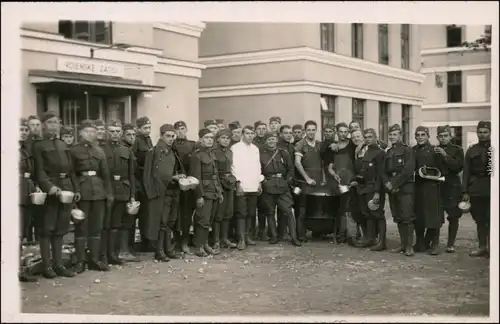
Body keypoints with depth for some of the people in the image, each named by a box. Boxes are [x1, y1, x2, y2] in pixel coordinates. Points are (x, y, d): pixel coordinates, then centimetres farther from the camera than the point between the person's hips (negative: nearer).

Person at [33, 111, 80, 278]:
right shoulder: (38, 145, -1)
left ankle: (59, 264, 15)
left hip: (66, 189, 6)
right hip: (49, 191, -6)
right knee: (47, 230, 0)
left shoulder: (63, 145, 18)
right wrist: (49, 186, -25)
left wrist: (76, 189, 7)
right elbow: (39, 171, -11)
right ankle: (46, 266, 5)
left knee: (60, 230, 10)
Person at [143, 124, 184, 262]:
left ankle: (168, 248, 22)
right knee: (162, 221, -4)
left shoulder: (172, 152, 14)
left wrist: (180, 177, 2)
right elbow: (157, 173, -14)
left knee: (170, 221, 12)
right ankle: (159, 251, 4)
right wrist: (174, 177, -19)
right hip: (162, 191, -7)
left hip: (173, 190, 7)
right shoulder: (156, 151, -9)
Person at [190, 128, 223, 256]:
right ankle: (199, 247, 1)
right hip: (205, 193, -7)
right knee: (203, 220, -7)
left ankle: (205, 244, 20)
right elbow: (196, 177, -14)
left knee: (210, 220, 11)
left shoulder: (212, 154, 15)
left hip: (214, 193, 7)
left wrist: (220, 192, 17)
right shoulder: (197, 155, -9)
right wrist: (199, 195, -18)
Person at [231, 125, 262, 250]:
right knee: (241, 214, -6)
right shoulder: (235, 148, -3)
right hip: (241, 186, -6)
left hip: (254, 187, 6)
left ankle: (247, 236, 18)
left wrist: (259, 182, 15)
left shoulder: (255, 149, 16)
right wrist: (238, 183, -13)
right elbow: (234, 166, -8)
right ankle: (241, 239, -4)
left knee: (251, 213, 8)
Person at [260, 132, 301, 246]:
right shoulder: (261, 154, 5)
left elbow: (290, 169, 10)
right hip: (268, 187, 1)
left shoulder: (284, 153, 7)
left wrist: (287, 181, 1)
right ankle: (274, 236, 15)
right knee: (270, 212, 6)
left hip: (282, 186, 0)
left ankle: (294, 237, -2)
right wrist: (262, 180, -4)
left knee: (288, 211, -6)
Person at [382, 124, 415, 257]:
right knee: (398, 218, 8)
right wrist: (387, 184, -4)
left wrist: (395, 184, -14)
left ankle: (409, 246, -4)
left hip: (405, 188, -6)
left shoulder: (407, 150, -3)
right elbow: (384, 171, 15)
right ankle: (403, 244, 15)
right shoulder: (388, 152, 17)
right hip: (392, 190, 6)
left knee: (407, 217, -8)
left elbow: (408, 170, -13)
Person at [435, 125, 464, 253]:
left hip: (453, 186, -1)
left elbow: (459, 167, -10)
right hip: (437, 186, 1)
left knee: (454, 216, 0)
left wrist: (445, 155, -17)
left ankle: (451, 244, 8)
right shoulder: (434, 150, 11)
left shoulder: (457, 150, 3)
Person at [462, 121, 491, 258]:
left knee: (490, 220, -4)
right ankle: (482, 247, 18)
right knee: (480, 220, 9)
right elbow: (466, 172, 9)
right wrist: (465, 191, 3)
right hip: (476, 190, 3)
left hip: (491, 189, -3)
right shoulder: (472, 150, 11)